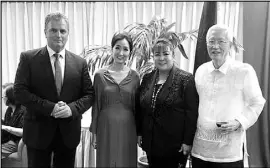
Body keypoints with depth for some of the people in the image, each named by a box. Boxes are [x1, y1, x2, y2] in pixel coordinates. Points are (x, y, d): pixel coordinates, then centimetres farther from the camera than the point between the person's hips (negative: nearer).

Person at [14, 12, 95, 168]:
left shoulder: (80, 62, 2)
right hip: (38, 131, -2)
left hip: (69, 132, 2)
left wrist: (72, 108, -17)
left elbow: (89, 94, 2)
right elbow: (20, 91, -9)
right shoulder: (28, 58, -3)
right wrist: (49, 107, -19)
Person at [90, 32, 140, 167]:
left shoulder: (134, 76, 0)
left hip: (127, 129, 1)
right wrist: (94, 132, 3)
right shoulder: (100, 75, -3)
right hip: (106, 128, -1)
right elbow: (96, 106, 2)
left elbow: (137, 107, 6)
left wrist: (139, 133, 7)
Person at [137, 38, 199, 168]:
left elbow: (192, 113, -12)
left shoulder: (186, 79, -9)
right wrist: (139, 133, 10)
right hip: (151, 144, 5)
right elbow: (141, 109, 13)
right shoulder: (147, 78, 7)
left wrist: (188, 141, -13)